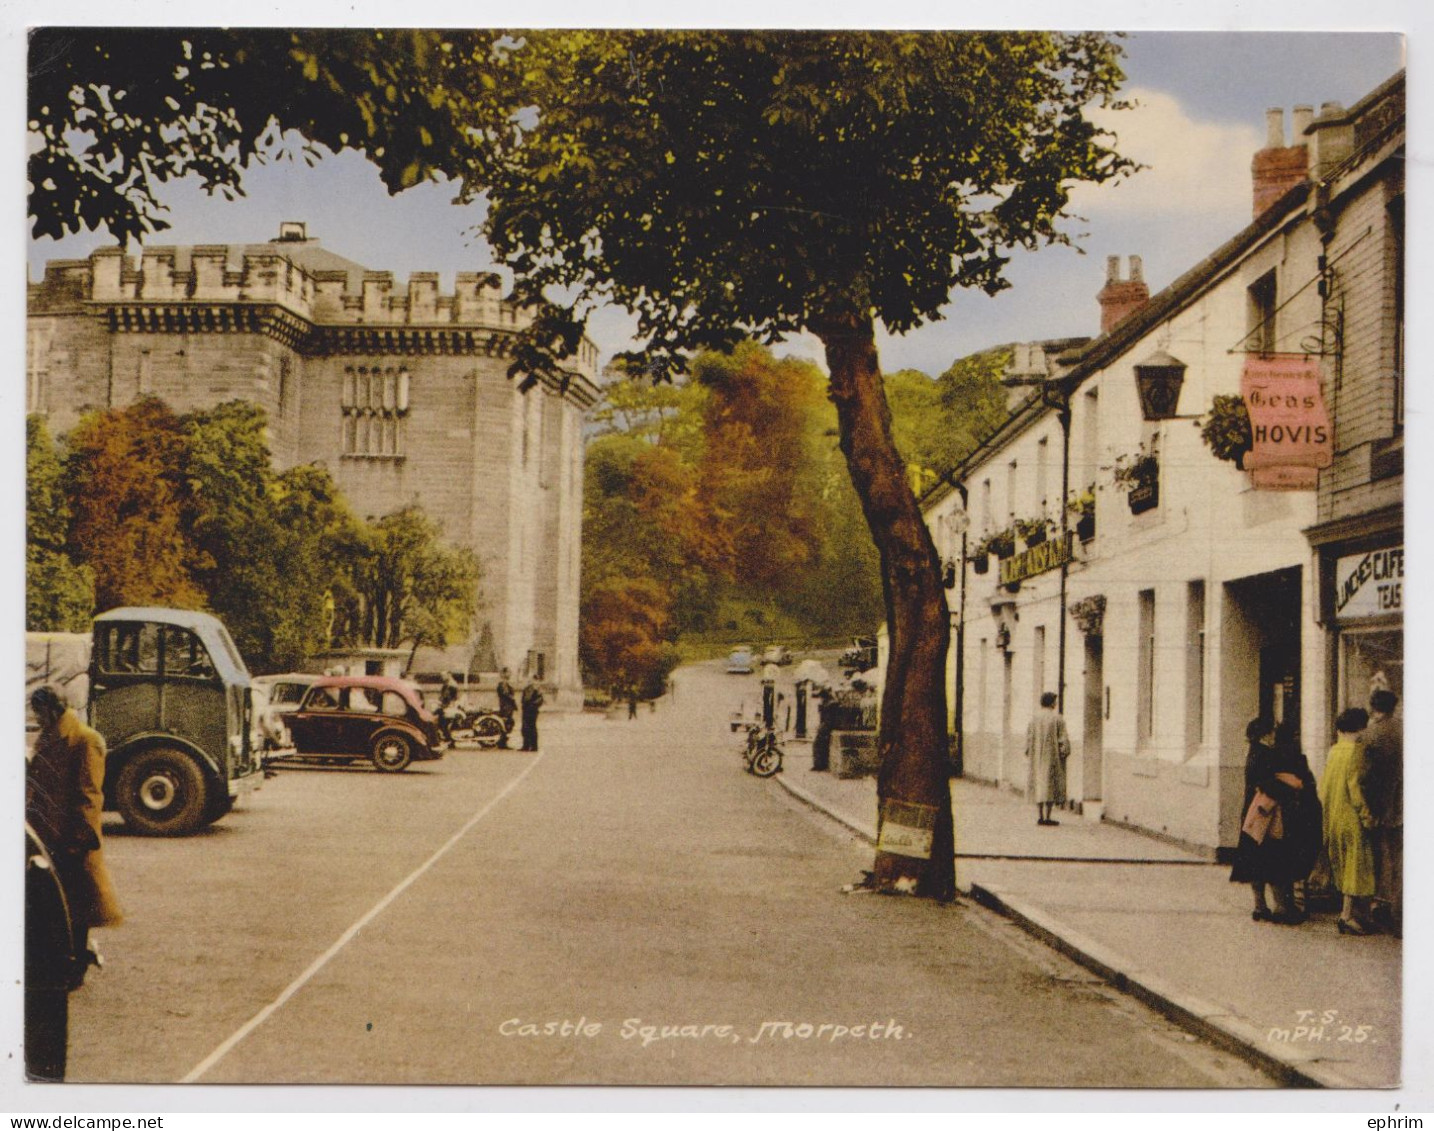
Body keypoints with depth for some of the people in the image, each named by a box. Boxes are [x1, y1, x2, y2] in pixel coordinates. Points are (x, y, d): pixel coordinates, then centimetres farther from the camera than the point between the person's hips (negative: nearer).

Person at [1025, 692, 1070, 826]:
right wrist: (1065, 753, -2)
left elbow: (1029, 737, 1)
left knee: (1039, 784, 11)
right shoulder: (1057, 719, -9)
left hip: (1037, 757, 4)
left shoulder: (1035, 718, 2)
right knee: (1051, 785, 1)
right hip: (1053, 757, -4)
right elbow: (1063, 739, -11)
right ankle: (1047, 817, -2)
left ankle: (1040, 816, 8)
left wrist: (1029, 754, 9)